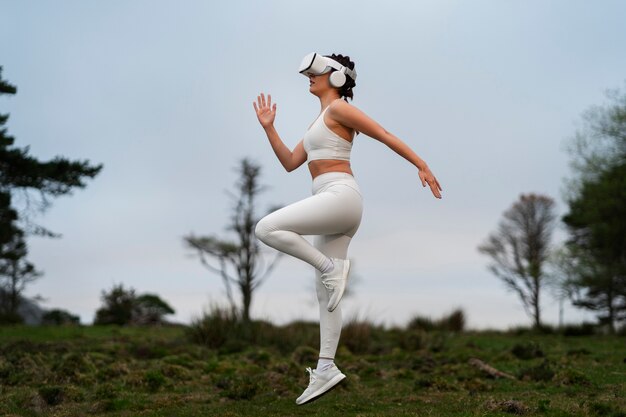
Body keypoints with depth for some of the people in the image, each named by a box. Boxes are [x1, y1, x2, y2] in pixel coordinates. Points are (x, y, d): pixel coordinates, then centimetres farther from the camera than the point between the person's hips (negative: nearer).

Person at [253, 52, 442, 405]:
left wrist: (422, 166, -7)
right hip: (332, 203, 9)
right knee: (326, 294, 5)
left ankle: (331, 266, -12)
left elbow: (385, 135, -4)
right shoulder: (321, 122, 25)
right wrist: (268, 127, 17)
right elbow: (290, 163, 23)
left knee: (266, 228, -21)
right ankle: (326, 368, 6)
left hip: (340, 195, -9)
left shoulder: (339, 107, -1)